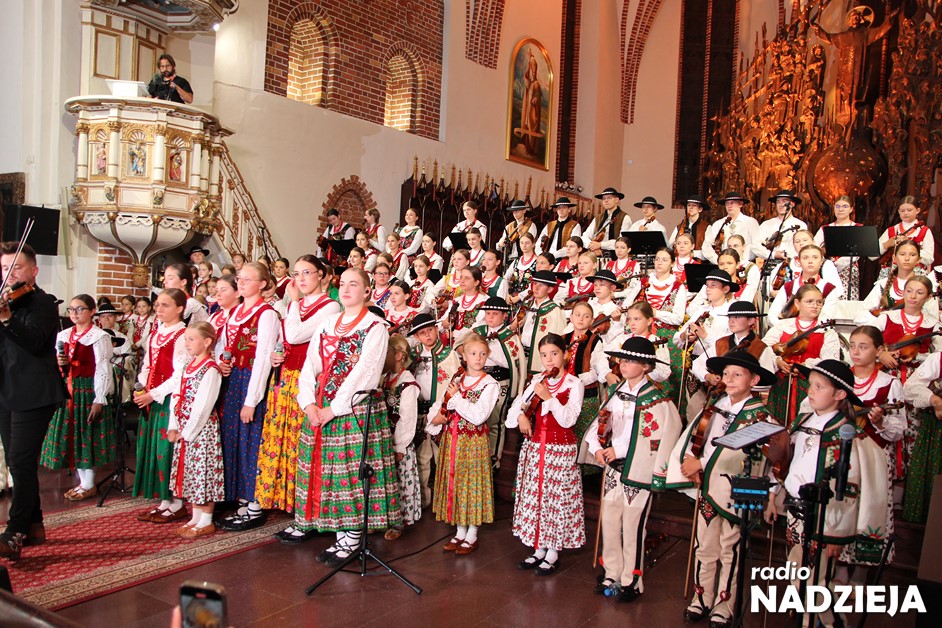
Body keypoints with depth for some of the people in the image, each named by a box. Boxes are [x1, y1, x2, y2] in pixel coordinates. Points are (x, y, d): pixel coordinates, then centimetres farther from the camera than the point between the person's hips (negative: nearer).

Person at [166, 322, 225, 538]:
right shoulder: (188, 367, 11)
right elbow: (177, 397, 10)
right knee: (190, 472, 13)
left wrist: (188, 432, -16)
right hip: (184, 429, 9)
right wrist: (173, 427, 3)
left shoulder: (211, 370, -15)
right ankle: (195, 518, 24)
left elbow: (203, 406, -19)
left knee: (203, 471, -2)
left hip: (202, 429, -9)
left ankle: (206, 522, 8)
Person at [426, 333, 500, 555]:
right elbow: (438, 405, 14)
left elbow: (479, 416, -19)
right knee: (454, 483, 11)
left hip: (473, 442, -6)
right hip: (451, 440, 6)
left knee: (471, 484, 0)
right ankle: (460, 532, 26)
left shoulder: (490, 384, -8)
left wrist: (457, 397, -17)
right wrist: (435, 419, -7)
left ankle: (472, 536, 15)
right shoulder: (456, 381, 9)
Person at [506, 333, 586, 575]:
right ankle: (539, 549, 25)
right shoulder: (538, 381, 8)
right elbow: (518, 403, 9)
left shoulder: (573, 383, -8)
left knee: (557, 499, 1)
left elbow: (569, 419, -17)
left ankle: (553, 554, 14)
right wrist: (521, 416, -12)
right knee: (534, 496, 11)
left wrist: (549, 397, -25)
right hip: (534, 447, 6)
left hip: (561, 449, -5)